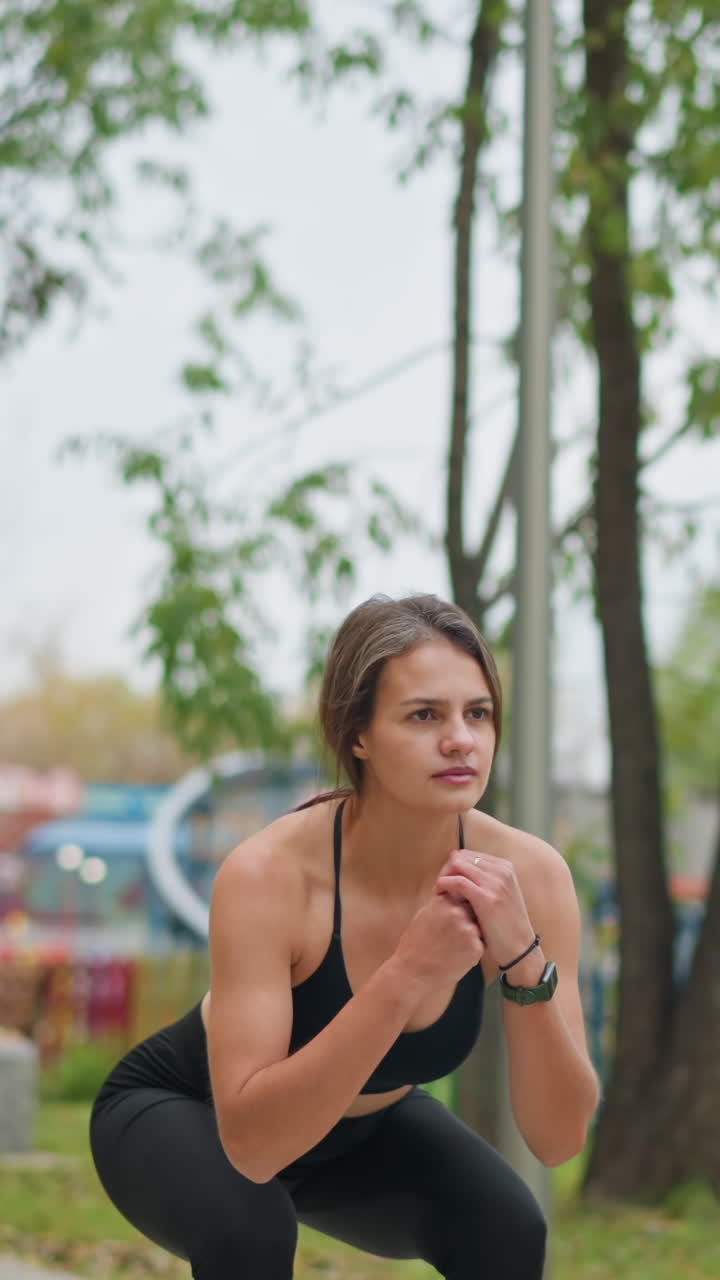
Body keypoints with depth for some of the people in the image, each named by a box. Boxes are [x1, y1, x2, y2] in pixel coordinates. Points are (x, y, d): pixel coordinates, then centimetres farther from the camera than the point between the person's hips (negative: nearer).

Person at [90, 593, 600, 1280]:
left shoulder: (526, 872, -25)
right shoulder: (270, 873, -36)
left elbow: (559, 1139, -25)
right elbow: (251, 1141, -42)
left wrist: (524, 959, -40)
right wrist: (407, 973, -48)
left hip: (360, 1125, 4)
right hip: (182, 1116, -4)